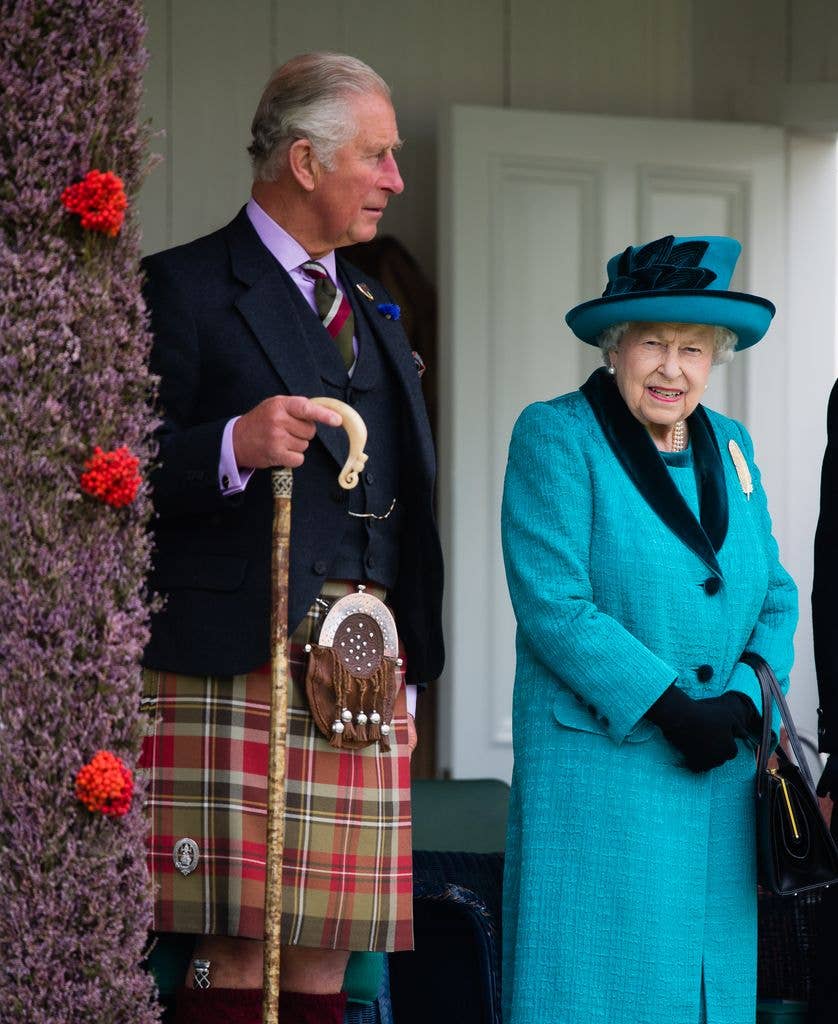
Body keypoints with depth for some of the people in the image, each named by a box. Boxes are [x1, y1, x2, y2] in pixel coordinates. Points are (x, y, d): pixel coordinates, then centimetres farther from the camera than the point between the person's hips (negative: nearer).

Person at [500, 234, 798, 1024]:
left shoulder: (730, 448, 14)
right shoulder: (556, 437, -4)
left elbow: (774, 600, 14)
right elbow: (552, 603, -13)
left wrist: (743, 703, -5)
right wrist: (668, 707, -17)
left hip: (719, 776, 6)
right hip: (598, 761, -6)